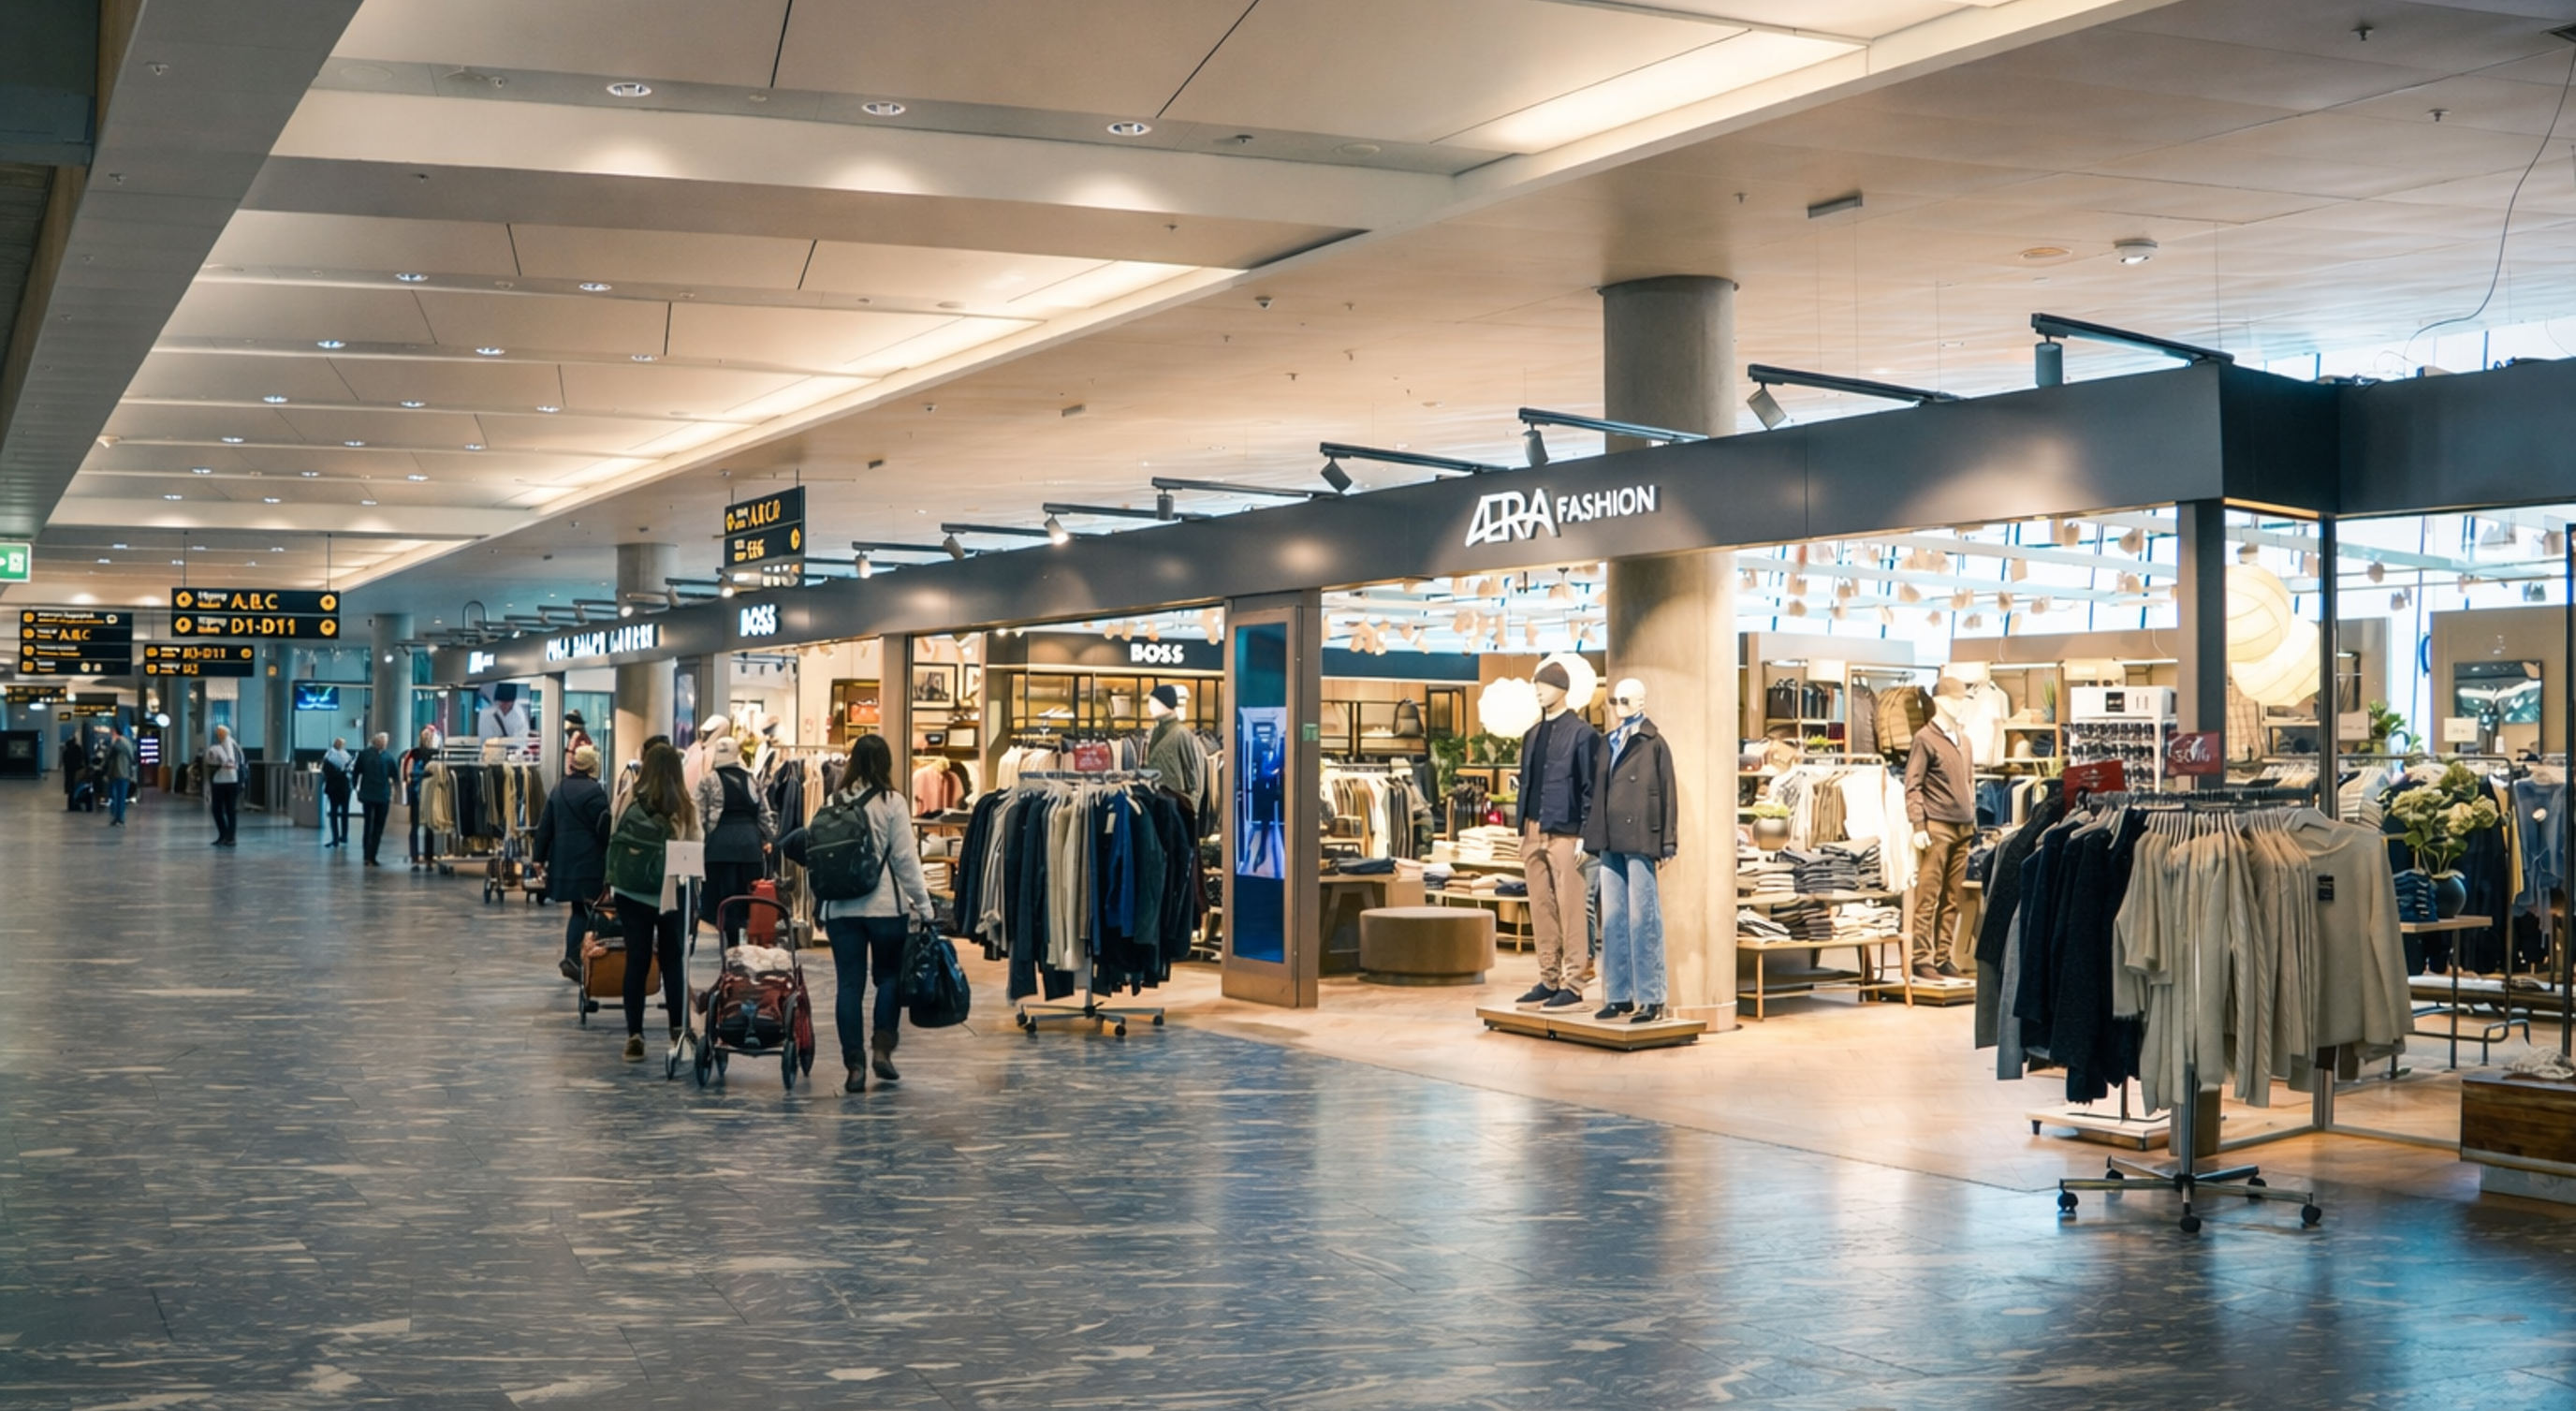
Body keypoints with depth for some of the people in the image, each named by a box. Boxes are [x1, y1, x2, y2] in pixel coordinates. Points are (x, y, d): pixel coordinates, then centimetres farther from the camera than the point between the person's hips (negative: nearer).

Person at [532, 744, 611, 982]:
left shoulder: (559, 791, 11)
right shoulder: (595, 792, -10)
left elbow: (544, 827, 13)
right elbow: (605, 830, -11)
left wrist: (540, 858, 18)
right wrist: (611, 863, -5)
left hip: (563, 861, 7)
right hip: (589, 863, -7)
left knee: (579, 910, 15)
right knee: (586, 911, -3)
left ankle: (573, 958, 14)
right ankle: (574, 958, -12)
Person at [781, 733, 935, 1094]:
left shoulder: (832, 804, 5)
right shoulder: (891, 803, -6)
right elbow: (906, 858, -7)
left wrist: (820, 902, 18)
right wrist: (924, 906, -1)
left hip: (841, 908, 3)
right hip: (885, 906, -3)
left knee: (849, 985, 4)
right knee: (889, 976, 14)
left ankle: (855, 1065, 2)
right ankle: (882, 1048, 1)